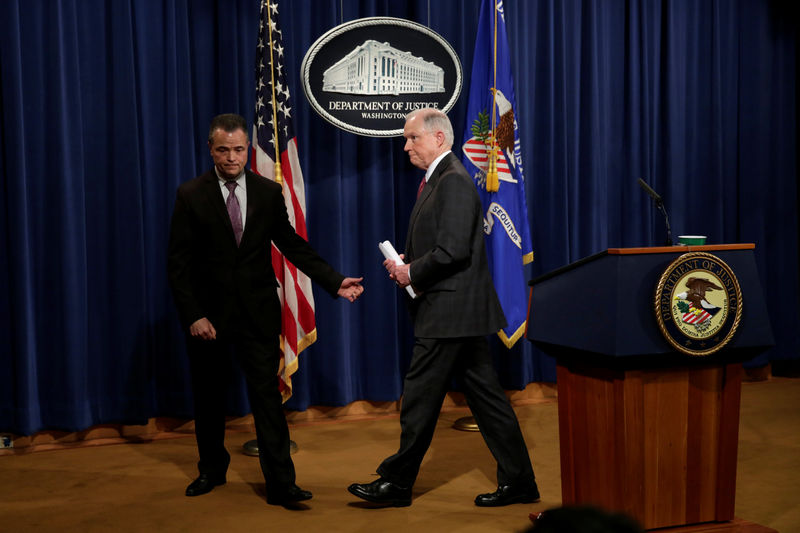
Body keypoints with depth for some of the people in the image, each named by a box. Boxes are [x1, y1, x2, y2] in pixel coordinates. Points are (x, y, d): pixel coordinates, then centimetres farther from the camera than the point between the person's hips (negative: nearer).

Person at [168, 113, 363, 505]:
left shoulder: (269, 193, 3)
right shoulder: (190, 195, -3)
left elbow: (292, 245, 8)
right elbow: (178, 262, -4)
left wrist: (334, 282, 0)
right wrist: (193, 316, -12)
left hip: (257, 311, 0)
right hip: (208, 312, 0)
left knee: (267, 395, -4)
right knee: (208, 396, 13)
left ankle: (280, 484, 0)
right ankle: (212, 470, 34)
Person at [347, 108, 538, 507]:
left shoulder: (454, 180, -15)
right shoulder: (440, 179, 17)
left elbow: (454, 249, -23)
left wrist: (412, 272, -12)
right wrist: (406, 261, 6)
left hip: (449, 310, -10)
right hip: (459, 311, 10)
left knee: (420, 397, 0)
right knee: (484, 394, 11)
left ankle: (396, 484, 12)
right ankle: (518, 481, 18)